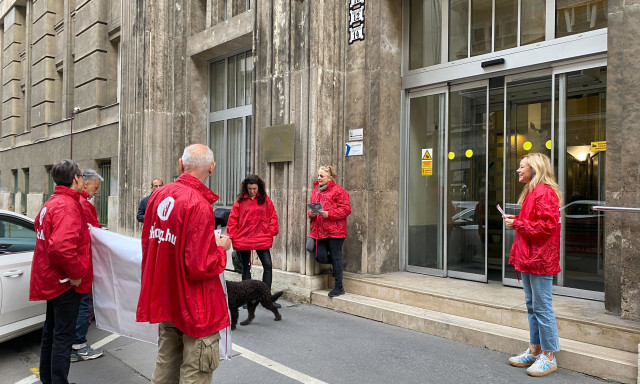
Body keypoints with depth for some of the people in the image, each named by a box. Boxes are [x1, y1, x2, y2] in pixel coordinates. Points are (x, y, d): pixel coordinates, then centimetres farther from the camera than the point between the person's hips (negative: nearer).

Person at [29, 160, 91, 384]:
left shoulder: (51, 203, 10)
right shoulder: (68, 206, -22)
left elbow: (40, 227, 27)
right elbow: (61, 246, -35)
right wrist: (76, 274, -24)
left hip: (51, 279, 10)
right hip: (65, 282, -10)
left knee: (51, 330, 21)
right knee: (63, 336, -1)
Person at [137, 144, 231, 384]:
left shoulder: (158, 195, 1)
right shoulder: (199, 204, -23)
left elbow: (148, 243, 12)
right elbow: (200, 267, -25)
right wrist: (221, 248, -5)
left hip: (164, 299, 8)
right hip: (193, 305, -8)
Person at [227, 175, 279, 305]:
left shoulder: (265, 199, 2)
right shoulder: (240, 200, 0)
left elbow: (273, 216, 5)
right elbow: (233, 219, 1)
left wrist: (272, 232, -3)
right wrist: (232, 235, -3)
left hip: (262, 239, 0)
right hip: (243, 239, 0)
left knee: (268, 265, -5)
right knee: (246, 267, 11)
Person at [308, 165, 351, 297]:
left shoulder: (338, 191, -6)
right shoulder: (315, 191, 17)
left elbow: (346, 209, -11)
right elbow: (310, 207, 24)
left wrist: (328, 214, -19)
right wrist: (310, 213, 0)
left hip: (334, 231, -7)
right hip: (319, 231, 7)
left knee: (336, 257, 0)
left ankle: (339, 287, 12)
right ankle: (339, 266, 33)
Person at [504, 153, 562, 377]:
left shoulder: (545, 192, -14)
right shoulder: (531, 191, 17)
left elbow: (547, 225, -22)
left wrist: (518, 223, -16)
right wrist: (515, 221, 7)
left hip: (540, 259, -10)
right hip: (528, 257, 10)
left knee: (542, 308, -2)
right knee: (532, 306, 15)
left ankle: (549, 357, 10)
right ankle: (534, 351, 26)